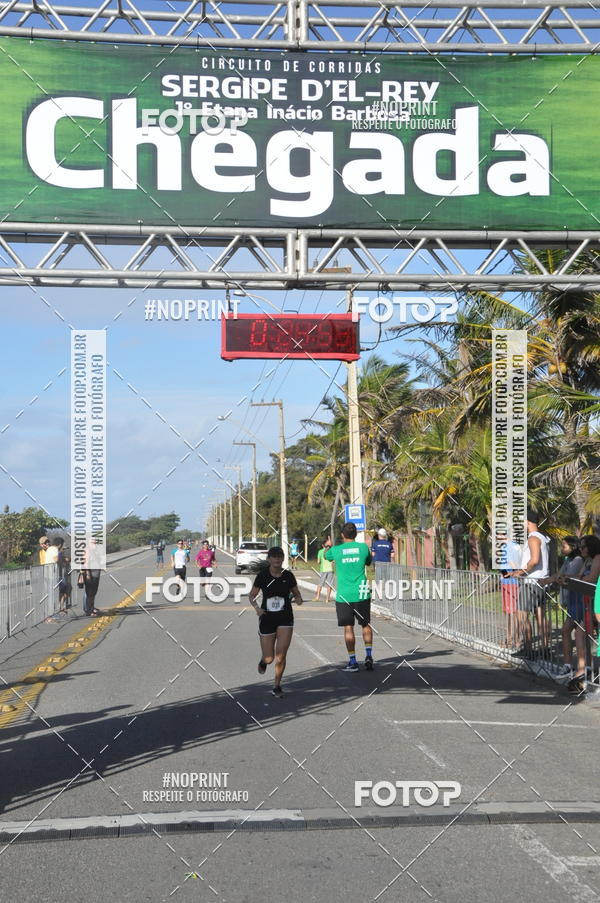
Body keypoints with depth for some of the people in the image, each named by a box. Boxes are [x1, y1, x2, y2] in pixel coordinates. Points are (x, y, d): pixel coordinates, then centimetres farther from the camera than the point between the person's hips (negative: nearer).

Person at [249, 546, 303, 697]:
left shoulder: (288, 575, -2)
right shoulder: (262, 575, -5)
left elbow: (297, 593, 12)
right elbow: (252, 596, 2)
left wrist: (298, 599, -12)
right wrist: (256, 607, -17)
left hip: (285, 618, 0)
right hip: (267, 619, 0)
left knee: (281, 655, -9)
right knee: (269, 658, 5)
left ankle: (277, 686, 10)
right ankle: (263, 660, 43)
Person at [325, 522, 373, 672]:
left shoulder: (336, 550, -3)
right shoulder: (363, 547, -2)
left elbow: (326, 556, 19)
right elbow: (369, 561, 16)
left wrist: (328, 547, 40)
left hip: (343, 596, -1)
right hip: (361, 594, 1)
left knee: (348, 628, 2)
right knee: (366, 624, 16)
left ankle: (352, 662, 2)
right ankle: (368, 656, 8)